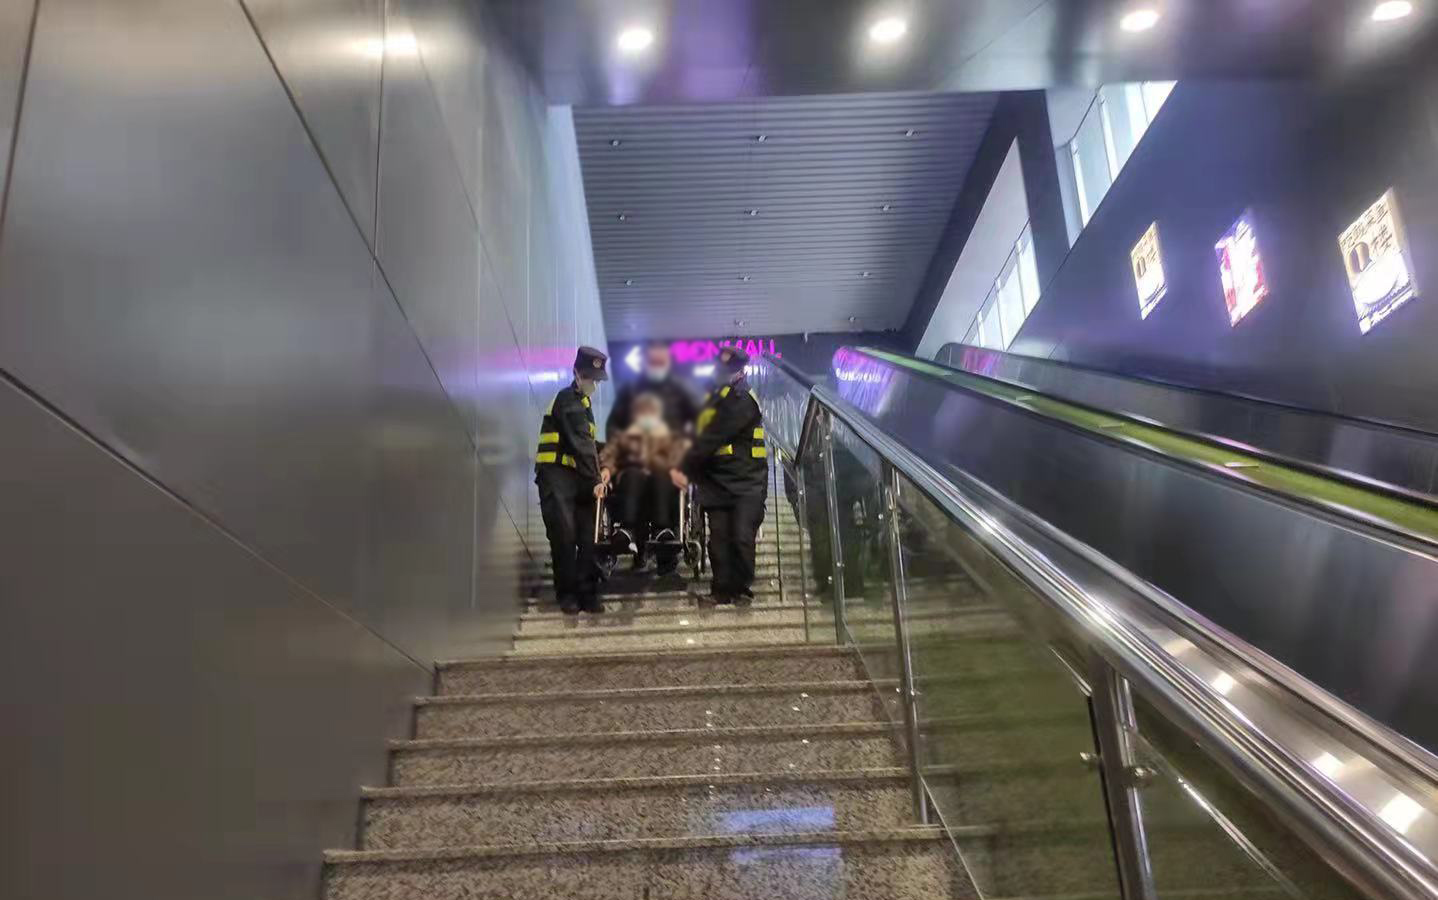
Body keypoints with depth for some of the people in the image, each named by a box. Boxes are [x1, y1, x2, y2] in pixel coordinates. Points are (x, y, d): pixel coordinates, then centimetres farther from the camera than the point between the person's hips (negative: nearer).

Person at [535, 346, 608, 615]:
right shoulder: (567, 400, -8)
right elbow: (579, 442, -15)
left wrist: (600, 469, 8)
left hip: (578, 476, 8)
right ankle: (567, 593, 2)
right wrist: (595, 479, -17)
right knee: (565, 535, -9)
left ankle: (587, 593, 5)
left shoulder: (581, 402, 21)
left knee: (588, 537, 1)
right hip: (557, 475, -8)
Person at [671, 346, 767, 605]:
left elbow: (712, 438, -16)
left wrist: (686, 469, -14)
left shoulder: (741, 400, -11)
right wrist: (688, 469, 5)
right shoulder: (715, 397, 17)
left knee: (742, 537, -9)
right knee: (718, 538, 0)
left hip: (747, 482, -6)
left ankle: (742, 589, 7)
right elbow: (701, 435, 19)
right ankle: (722, 590, 7)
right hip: (718, 482, 7)